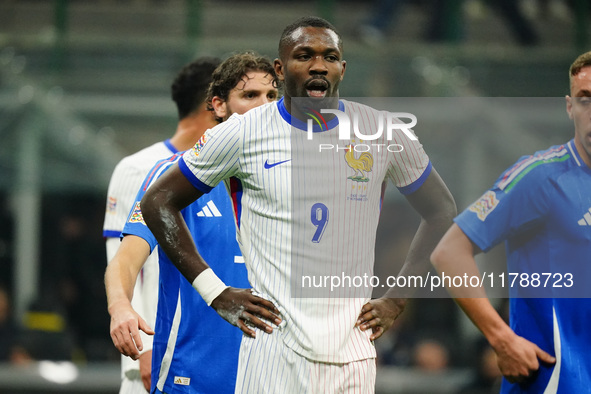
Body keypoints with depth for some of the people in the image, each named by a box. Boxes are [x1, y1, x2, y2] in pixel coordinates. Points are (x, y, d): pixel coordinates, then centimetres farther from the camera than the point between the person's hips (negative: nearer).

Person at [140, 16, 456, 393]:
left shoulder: (382, 133, 5)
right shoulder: (241, 135, 0)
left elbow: (441, 212, 19)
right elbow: (158, 202, 9)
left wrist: (396, 301, 10)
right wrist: (216, 293, 2)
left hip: (352, 351, 2)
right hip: (273, 345, -2)